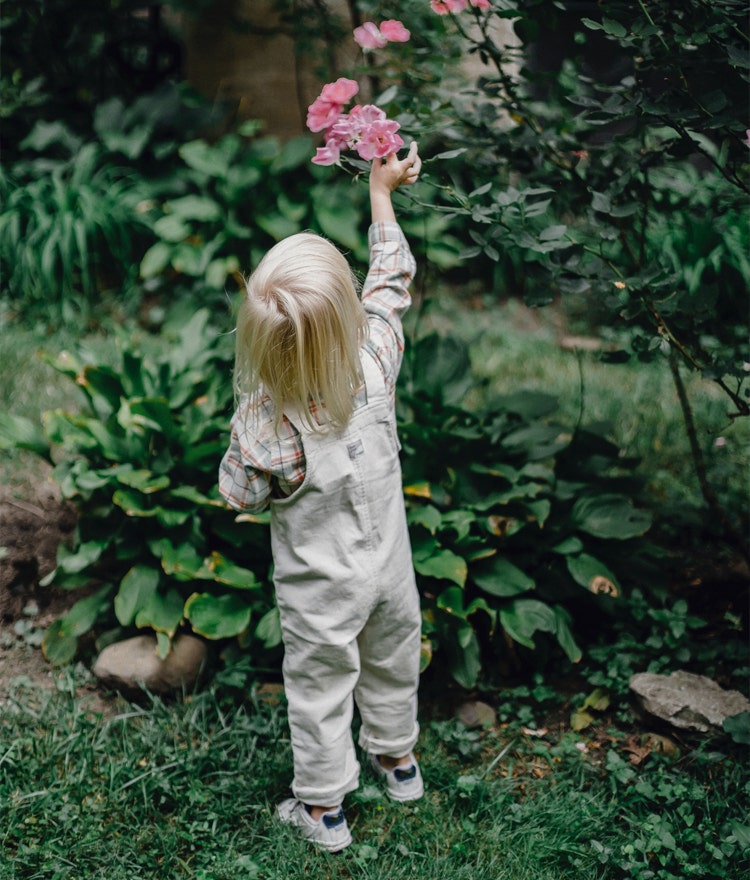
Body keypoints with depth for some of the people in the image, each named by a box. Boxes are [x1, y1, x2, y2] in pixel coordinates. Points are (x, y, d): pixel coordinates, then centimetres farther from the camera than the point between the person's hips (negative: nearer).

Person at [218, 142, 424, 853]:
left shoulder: (264, 427, -34)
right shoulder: (376, 365, -26)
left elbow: (240, 496, -16)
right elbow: (390, 281, -9)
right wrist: (381, 190, 1)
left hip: (320, 590, -3)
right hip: (389, 566, 4)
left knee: (319, 686, 18)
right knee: (391, 661, 28)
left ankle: (323, 808, 37)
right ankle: (398, 758, 52)